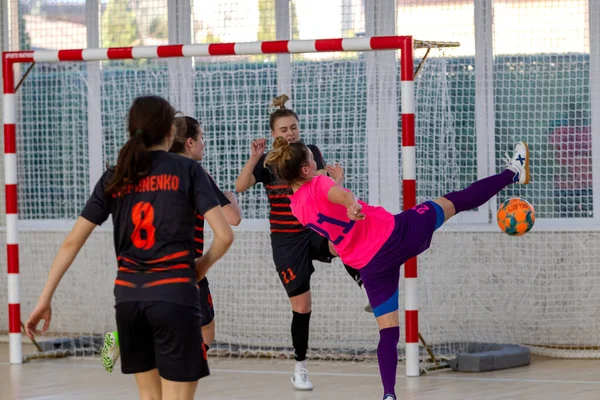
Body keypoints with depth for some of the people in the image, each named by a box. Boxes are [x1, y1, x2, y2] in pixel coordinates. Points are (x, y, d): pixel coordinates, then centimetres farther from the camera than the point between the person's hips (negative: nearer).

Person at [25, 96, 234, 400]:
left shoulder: (114, 178, 9)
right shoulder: (187, 170, 0)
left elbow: (73, 241, 6)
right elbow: (224, 235, -7)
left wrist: (45, 300, 9)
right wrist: (201, 267, 12)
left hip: (128, 297, 4)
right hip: (174, 296, -4)